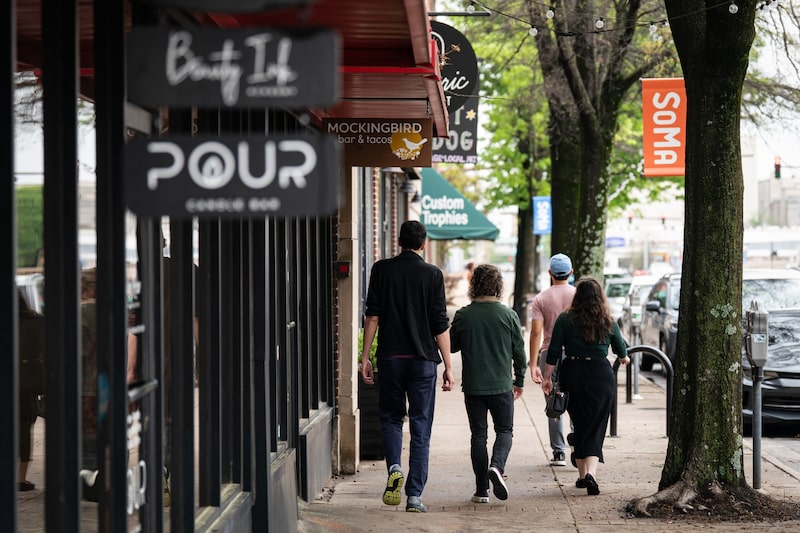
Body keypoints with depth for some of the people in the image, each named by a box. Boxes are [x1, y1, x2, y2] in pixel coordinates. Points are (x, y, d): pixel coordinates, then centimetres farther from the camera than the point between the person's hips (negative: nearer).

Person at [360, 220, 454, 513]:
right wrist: (448, 366, 3)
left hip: (390, 357, 1)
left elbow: (372, 316, -2)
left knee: (390, 417, 18)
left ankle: (394, 468, -8)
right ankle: (414, 495, 1)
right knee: (420, 428, 4)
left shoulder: (382, 269, 1)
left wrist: (365, 357, 4)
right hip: (423, 358, -1)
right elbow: (440, 325, -2)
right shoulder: (432, 274, -1)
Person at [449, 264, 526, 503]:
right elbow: (519, 351, 1)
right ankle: (497, 466, -16)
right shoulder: (508, 315, -6)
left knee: (478, 434, 8)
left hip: (472, 386, 1)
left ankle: (482, 490, 7)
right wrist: (519, 381, 14)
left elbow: (451, 346, 7)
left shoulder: (462, 316, -5)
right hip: (501, 385, -1)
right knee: (504, 430, 13)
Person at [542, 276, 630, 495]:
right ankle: (591, 472, -20)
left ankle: (582, 475, 22)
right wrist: (624, 358, 38)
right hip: (601, 376, -1)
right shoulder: (608, 323, 1)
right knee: (596, 428, 0)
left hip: (572, 376, 1)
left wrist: (547, 378, 4)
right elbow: (621, 351, 16)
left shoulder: (565, 320, -2)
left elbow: (554, 352, -4)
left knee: (579, 426, 15)